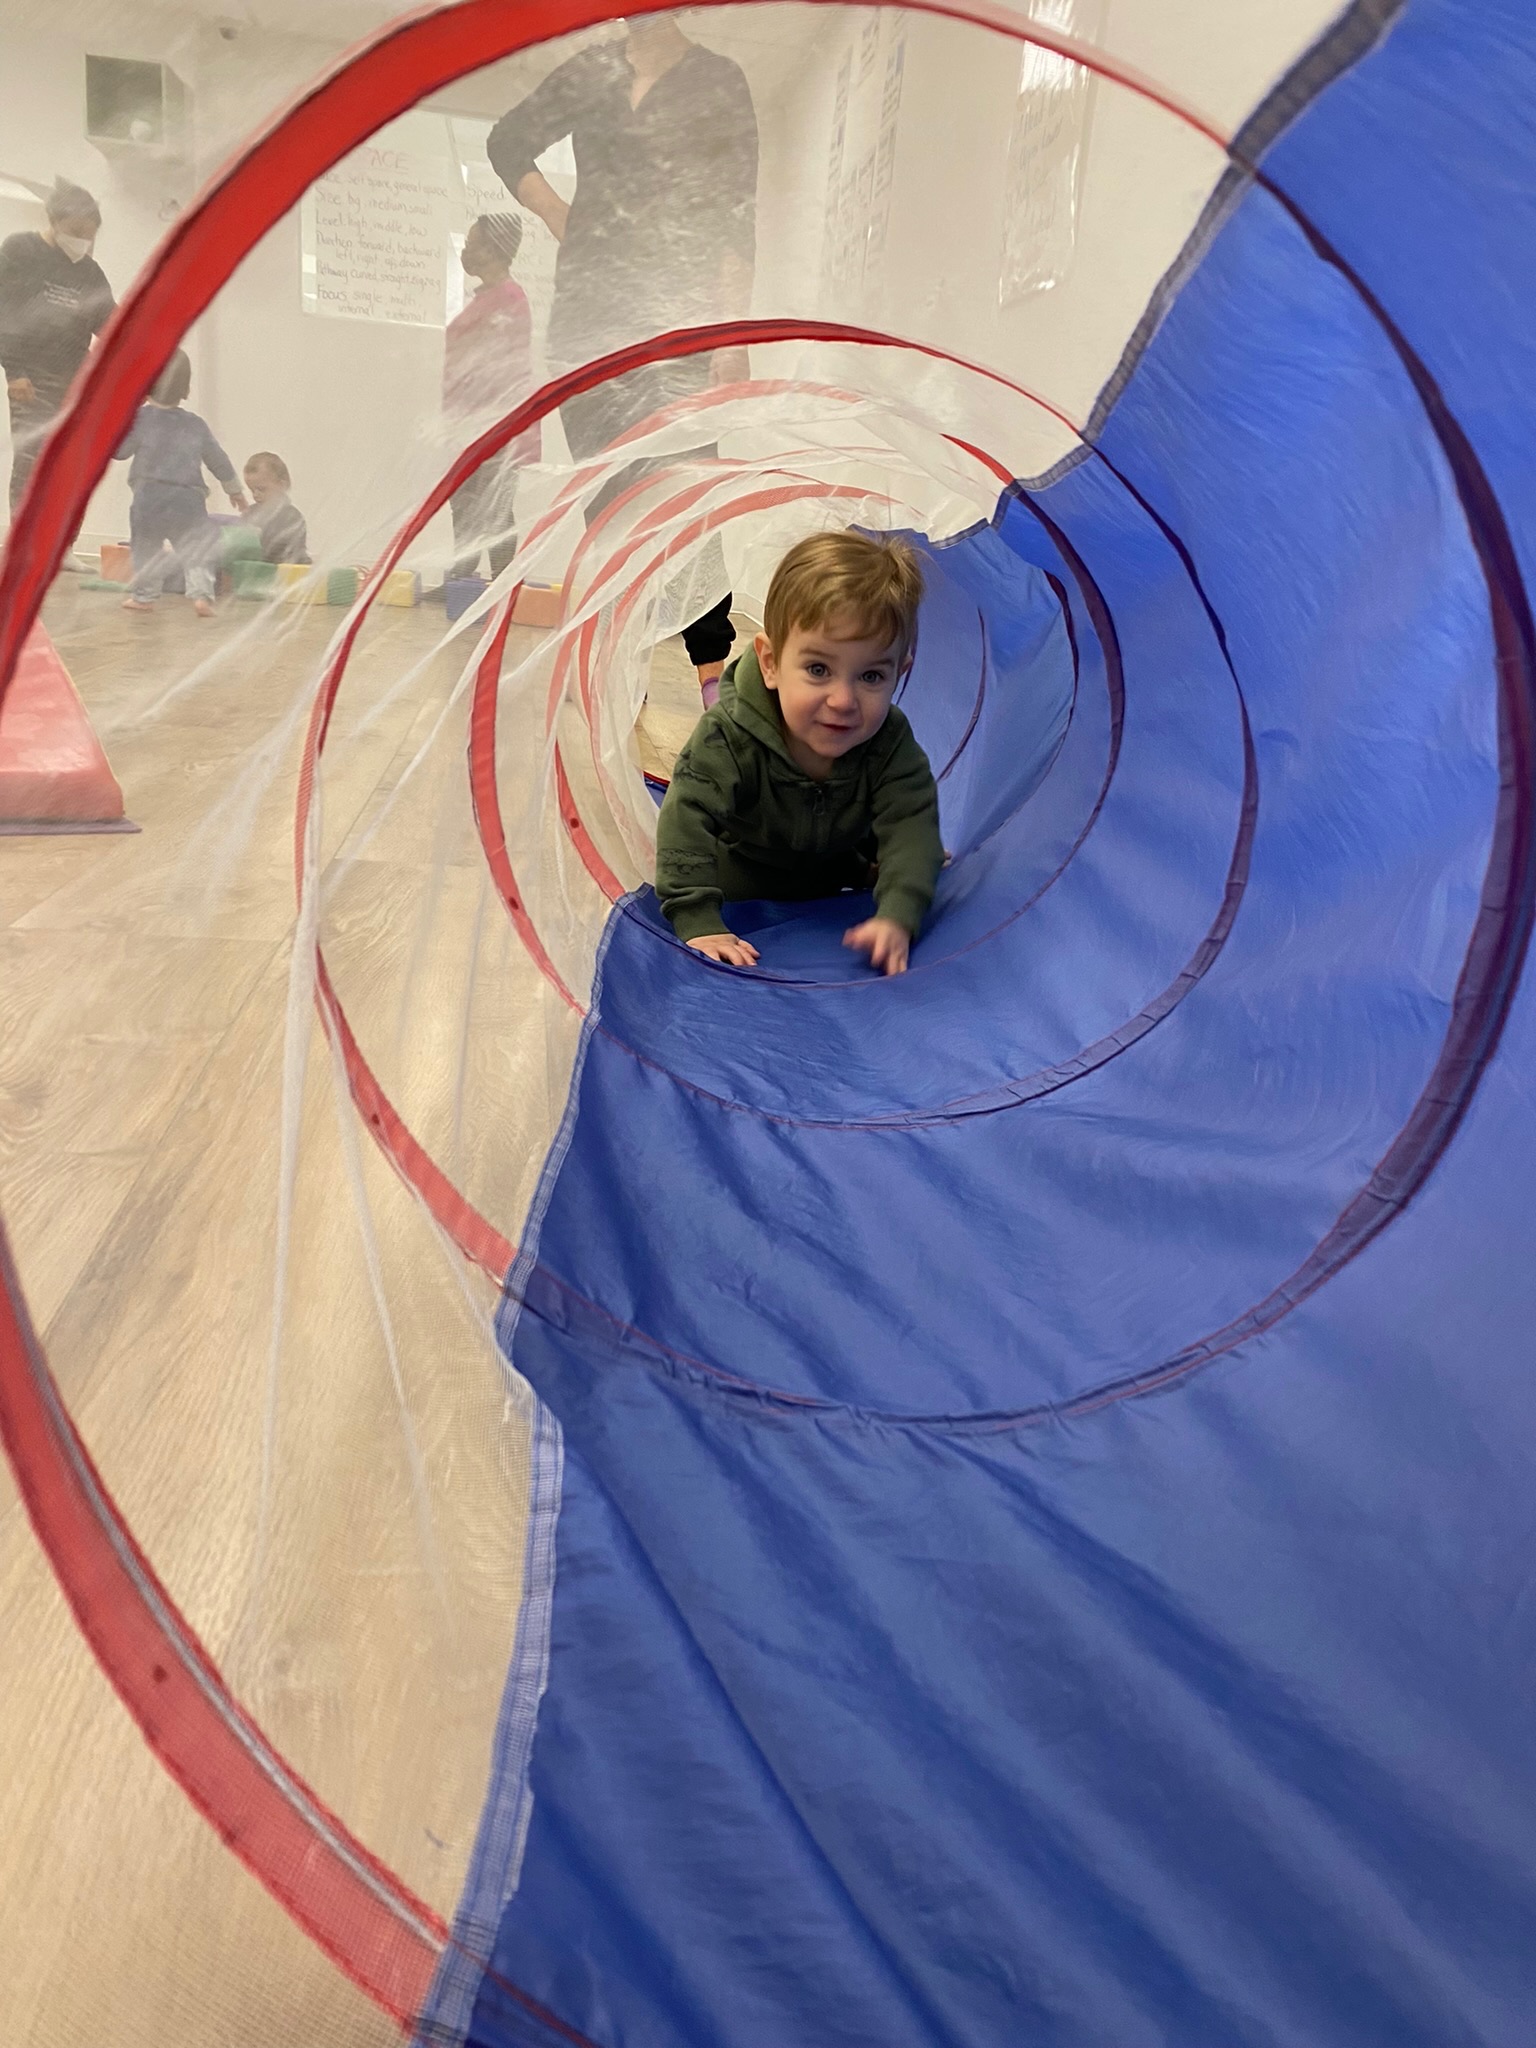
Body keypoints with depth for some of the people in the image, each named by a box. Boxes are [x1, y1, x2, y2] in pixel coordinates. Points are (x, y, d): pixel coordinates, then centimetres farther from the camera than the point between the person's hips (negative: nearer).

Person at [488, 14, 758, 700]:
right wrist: (565, 224, 13)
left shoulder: (717, 81, 6)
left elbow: (735, 218, -2)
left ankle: (715, 670, -14)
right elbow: (508, 143, 27)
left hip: (680, 313, -3)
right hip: (589, 309, 4)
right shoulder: (592, 72, 15)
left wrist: (732, 332, -12)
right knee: (607, 496, 0)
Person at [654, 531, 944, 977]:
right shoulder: (729, 739, -40)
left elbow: (911, 824, -39)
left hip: (838, 870, 2)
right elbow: (687, 820, -43)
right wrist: (698, 924, -54)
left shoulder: (890, 744, -32)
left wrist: (897, 918, -57)